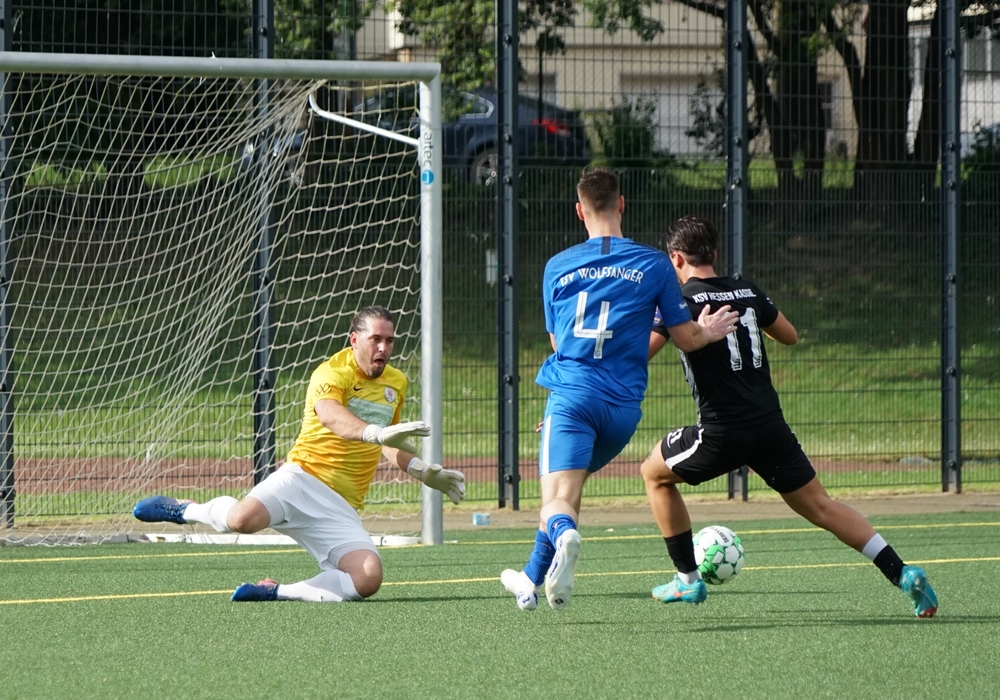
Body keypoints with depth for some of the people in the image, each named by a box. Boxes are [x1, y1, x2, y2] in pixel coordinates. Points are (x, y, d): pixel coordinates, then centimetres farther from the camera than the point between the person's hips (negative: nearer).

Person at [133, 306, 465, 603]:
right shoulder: (332, 373, -8)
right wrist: (377, 433, -47)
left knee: (367, 580, -23)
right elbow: (332, 417, -32)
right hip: (304, 477, -6)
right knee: (242, 519, -35)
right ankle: (186, 510, 1)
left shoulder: (396, 384, 17)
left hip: (341, 510, 6)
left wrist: (423, 471, 24)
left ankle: (276, 592, -4)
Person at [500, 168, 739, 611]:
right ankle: (533, 581, 27)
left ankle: (564, 534, -48)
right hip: (624, 405, 2)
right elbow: (686, 338, 10)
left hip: (572, 394, -2)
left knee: (557, 499, -12)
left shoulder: (557, 268, 9)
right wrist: (708, 332, 33)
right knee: (569, 483, 24)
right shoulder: (654, 265, 5)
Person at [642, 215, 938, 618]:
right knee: (819, 507, 10)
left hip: (723, 433, -5)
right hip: (771, 426, 5)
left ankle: (687, 580, 18)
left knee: (655, 473, 20)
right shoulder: (747, 292, 11)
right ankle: (901, 573, -4)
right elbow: (790, 336, 25)